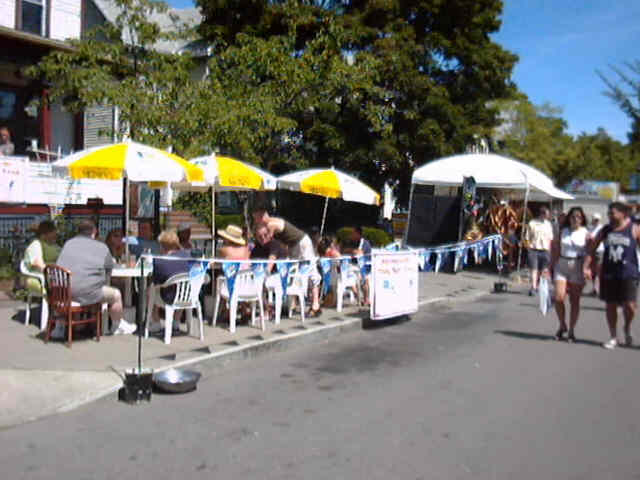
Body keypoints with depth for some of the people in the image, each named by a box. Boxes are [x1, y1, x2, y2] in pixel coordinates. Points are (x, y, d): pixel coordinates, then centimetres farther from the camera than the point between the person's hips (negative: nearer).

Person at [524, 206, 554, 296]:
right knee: (534, 269, -11)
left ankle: (537, 286, 19)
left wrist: (549, 251, 11)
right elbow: (527, 238, 1)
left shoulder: (548, 224, 11)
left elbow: (550, 238, 16)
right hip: (534, 249, -4)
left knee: (543, 270, 5)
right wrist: (529, 249, -6)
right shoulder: (532, 223, -1)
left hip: (545, 250, 4)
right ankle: (533, 287, -14)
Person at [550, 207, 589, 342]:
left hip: (578, 267, -2)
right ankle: (562, 326, 15)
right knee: (559, 298, -8)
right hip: (562, 266, 2)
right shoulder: (562, 231, 6)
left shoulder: (585, 233, -1)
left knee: (574, 301, 4)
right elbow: (556, 250, 10)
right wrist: (552, 266, 8)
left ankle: (571, 331, 17)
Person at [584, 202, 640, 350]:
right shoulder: (606, 230, 7)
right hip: (609, 274, 3)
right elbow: (592, 248, 9)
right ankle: (613, 337, 19)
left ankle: (627, 328, 23)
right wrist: (586, 266, 0)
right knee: (611, 306, 6)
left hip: (628, 274, -3)